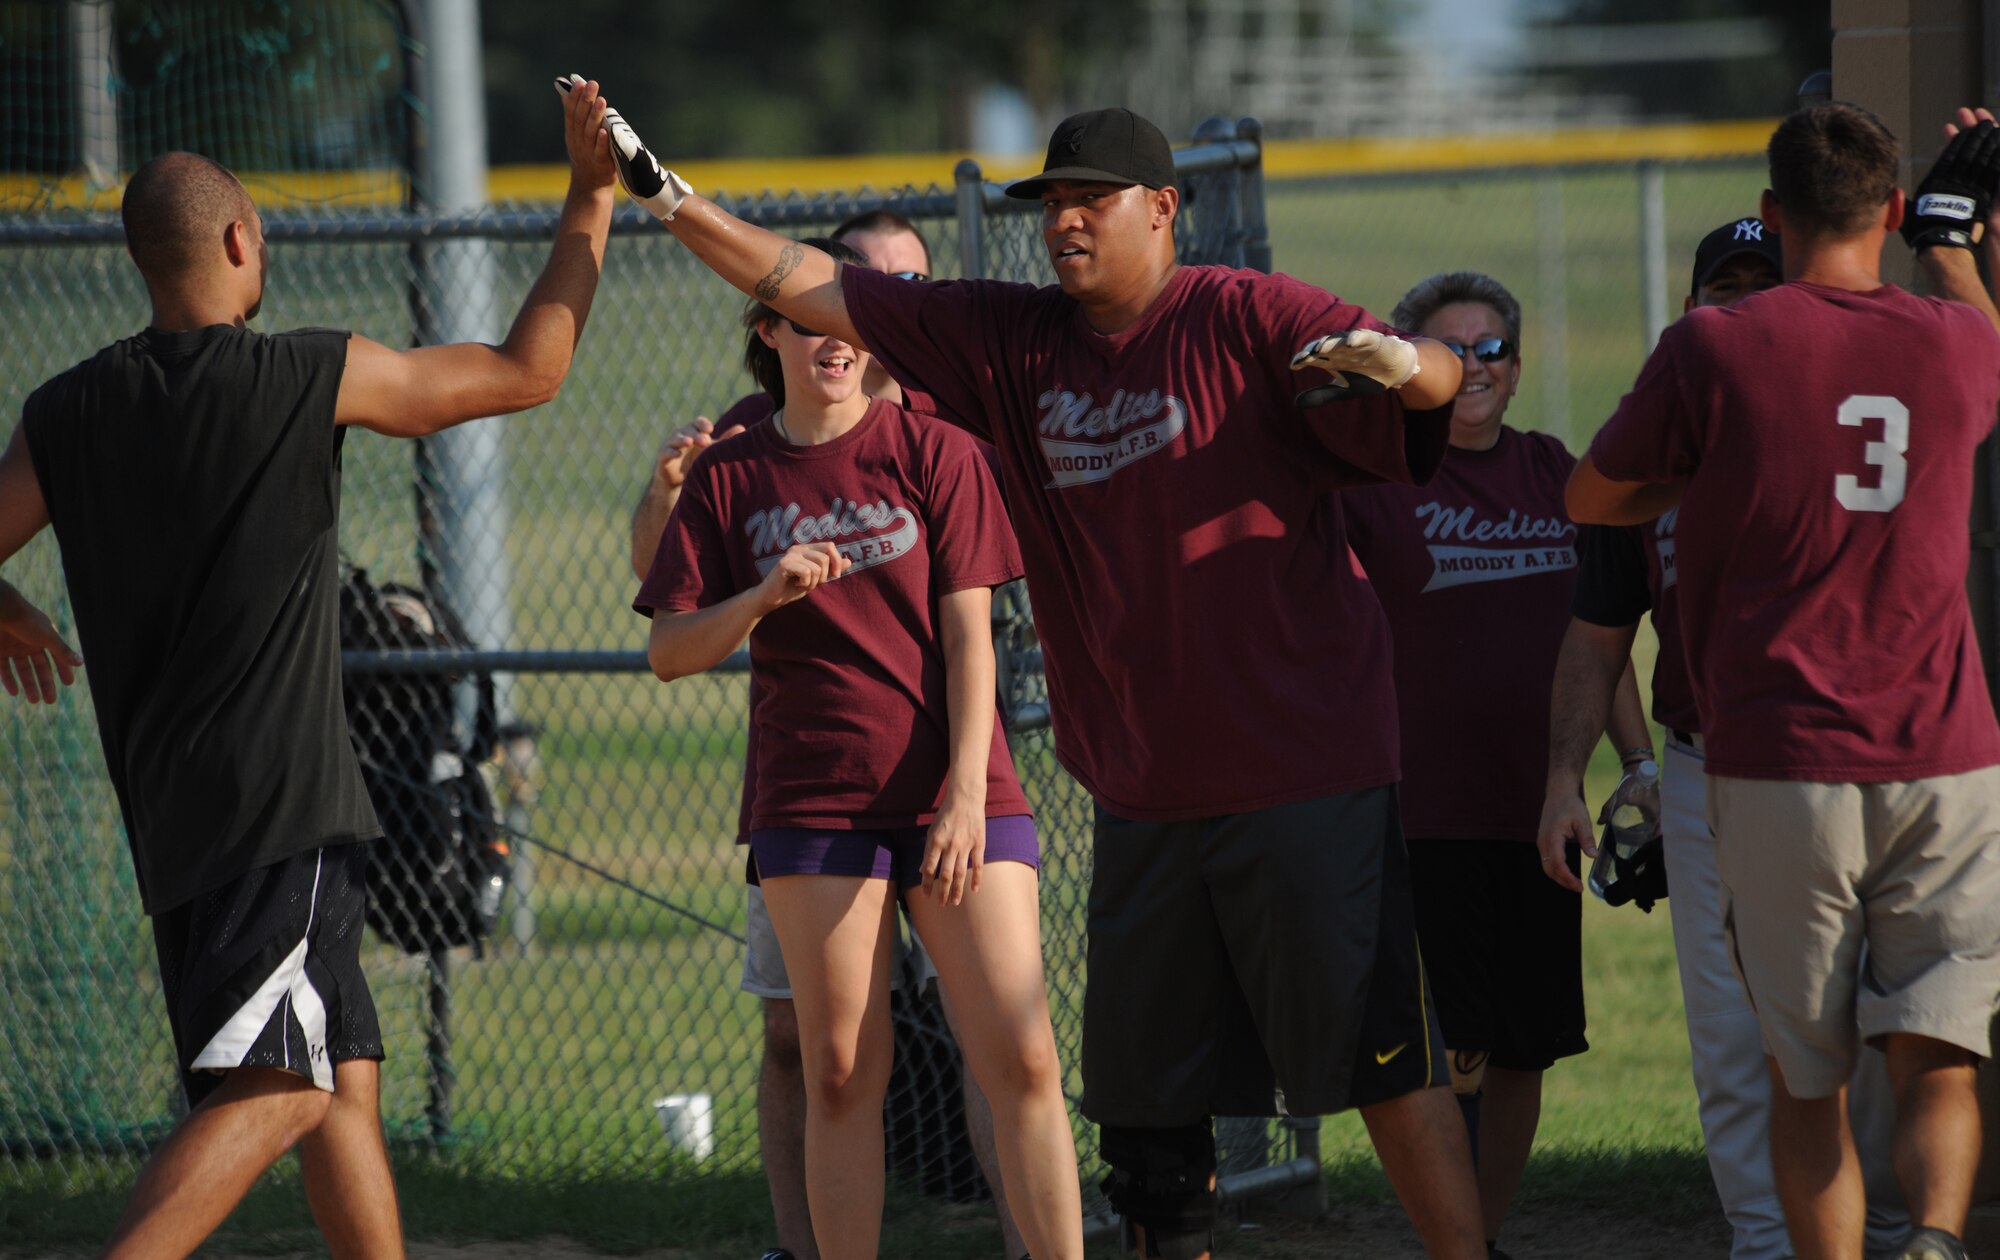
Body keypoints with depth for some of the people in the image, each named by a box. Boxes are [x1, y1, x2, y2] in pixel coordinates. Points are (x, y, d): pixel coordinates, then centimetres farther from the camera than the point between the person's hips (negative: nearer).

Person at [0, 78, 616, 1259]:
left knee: (346, 1073, 15)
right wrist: (591, 202, 14)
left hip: (171, 810, 7)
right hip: (288, 804, -7)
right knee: (277, 1088, -16)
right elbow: (529, 370, 4)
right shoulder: (315, 378, -5)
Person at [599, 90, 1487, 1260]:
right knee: (1146, 1086, 10)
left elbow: (1446, 379, -12)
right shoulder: (1011, 339, 10)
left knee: (1380, 1053, -9)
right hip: (1140, 789, 6)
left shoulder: (1247, 318, -6)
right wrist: (667, 197, 3)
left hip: (1304, 762, -6)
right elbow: (818, 291, 10)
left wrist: (1395, 361, -35)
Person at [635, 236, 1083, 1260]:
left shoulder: (934, 454, 2)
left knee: (1021, 1060, -8)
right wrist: (761, 598, -14)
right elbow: (668, 653, 5)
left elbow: (968, 635, -2)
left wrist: (967, 792, -11)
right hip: (813, 807, 1)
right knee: (841, 1078, 1)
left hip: (953, 795, -1)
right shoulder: (730, 477, 7)